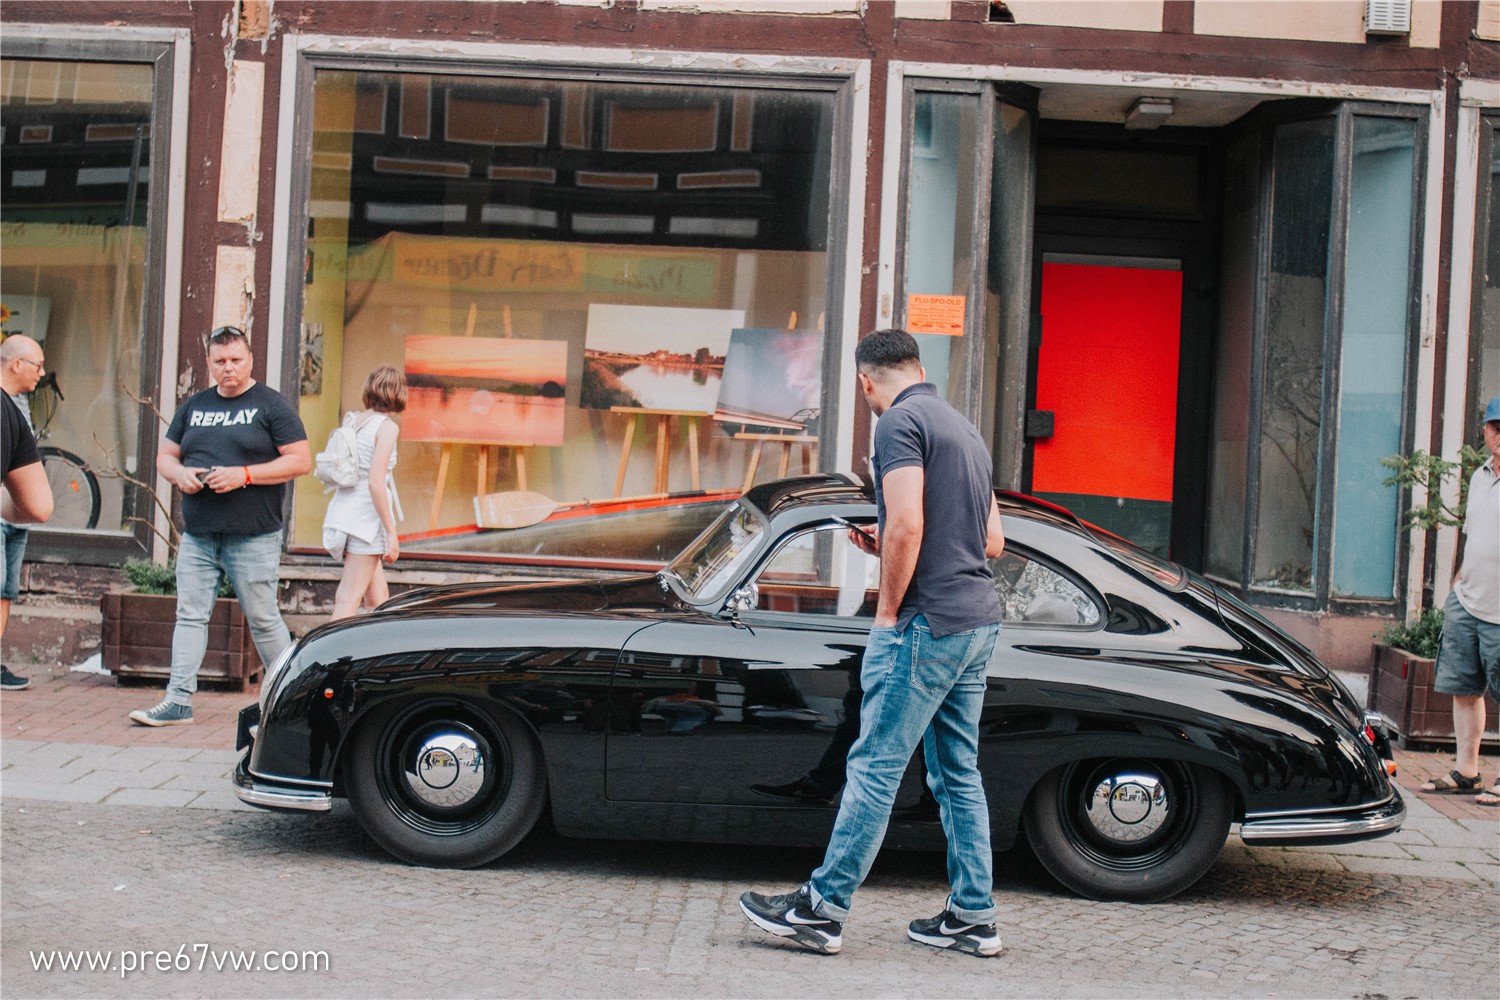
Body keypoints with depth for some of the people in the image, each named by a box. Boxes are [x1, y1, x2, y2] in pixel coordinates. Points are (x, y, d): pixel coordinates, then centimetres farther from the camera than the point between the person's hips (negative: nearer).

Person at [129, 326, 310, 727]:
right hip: (197, 536, 5)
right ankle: (178, 701, 2)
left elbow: (300, 460, -7)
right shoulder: (194, 406, 15)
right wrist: (180, 474, -5)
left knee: (262, 618, 1)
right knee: (190, 614, 1)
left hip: (253, 538, -5)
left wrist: (244, 475, -16)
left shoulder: (271, 406, -1)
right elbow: (165, 455, 20)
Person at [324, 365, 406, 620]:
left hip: (343, 511, 7)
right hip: (365, 517, -7)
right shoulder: (386, 427, -10)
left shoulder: (353, 421, 10)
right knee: (349, 600, -7)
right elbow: (375, 481, -18)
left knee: (378, 597, 15)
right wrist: (391, 532, -16)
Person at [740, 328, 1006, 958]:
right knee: (958, 775, 12)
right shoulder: (964, 428, 18)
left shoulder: (900, 422, -9)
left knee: (874, 768, -6)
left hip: (927, 622, -9)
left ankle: (822, 908, -2)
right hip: (979, 622, 9)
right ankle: (973, 917, 15)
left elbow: (905, 524, -21)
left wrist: (888, 609, -11)